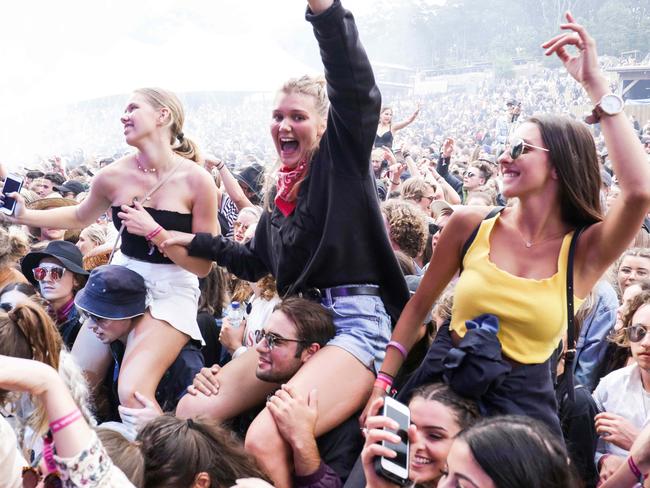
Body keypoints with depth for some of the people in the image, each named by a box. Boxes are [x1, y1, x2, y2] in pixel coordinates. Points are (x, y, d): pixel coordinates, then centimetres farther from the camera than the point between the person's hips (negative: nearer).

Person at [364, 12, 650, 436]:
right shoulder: (471, 223, -4)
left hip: (522, 401, -1)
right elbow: (419, 307, 6)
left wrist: (596, 85, -27)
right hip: (443, 381, 2)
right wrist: (383, 384, 3)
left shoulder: (585, 251, -10)